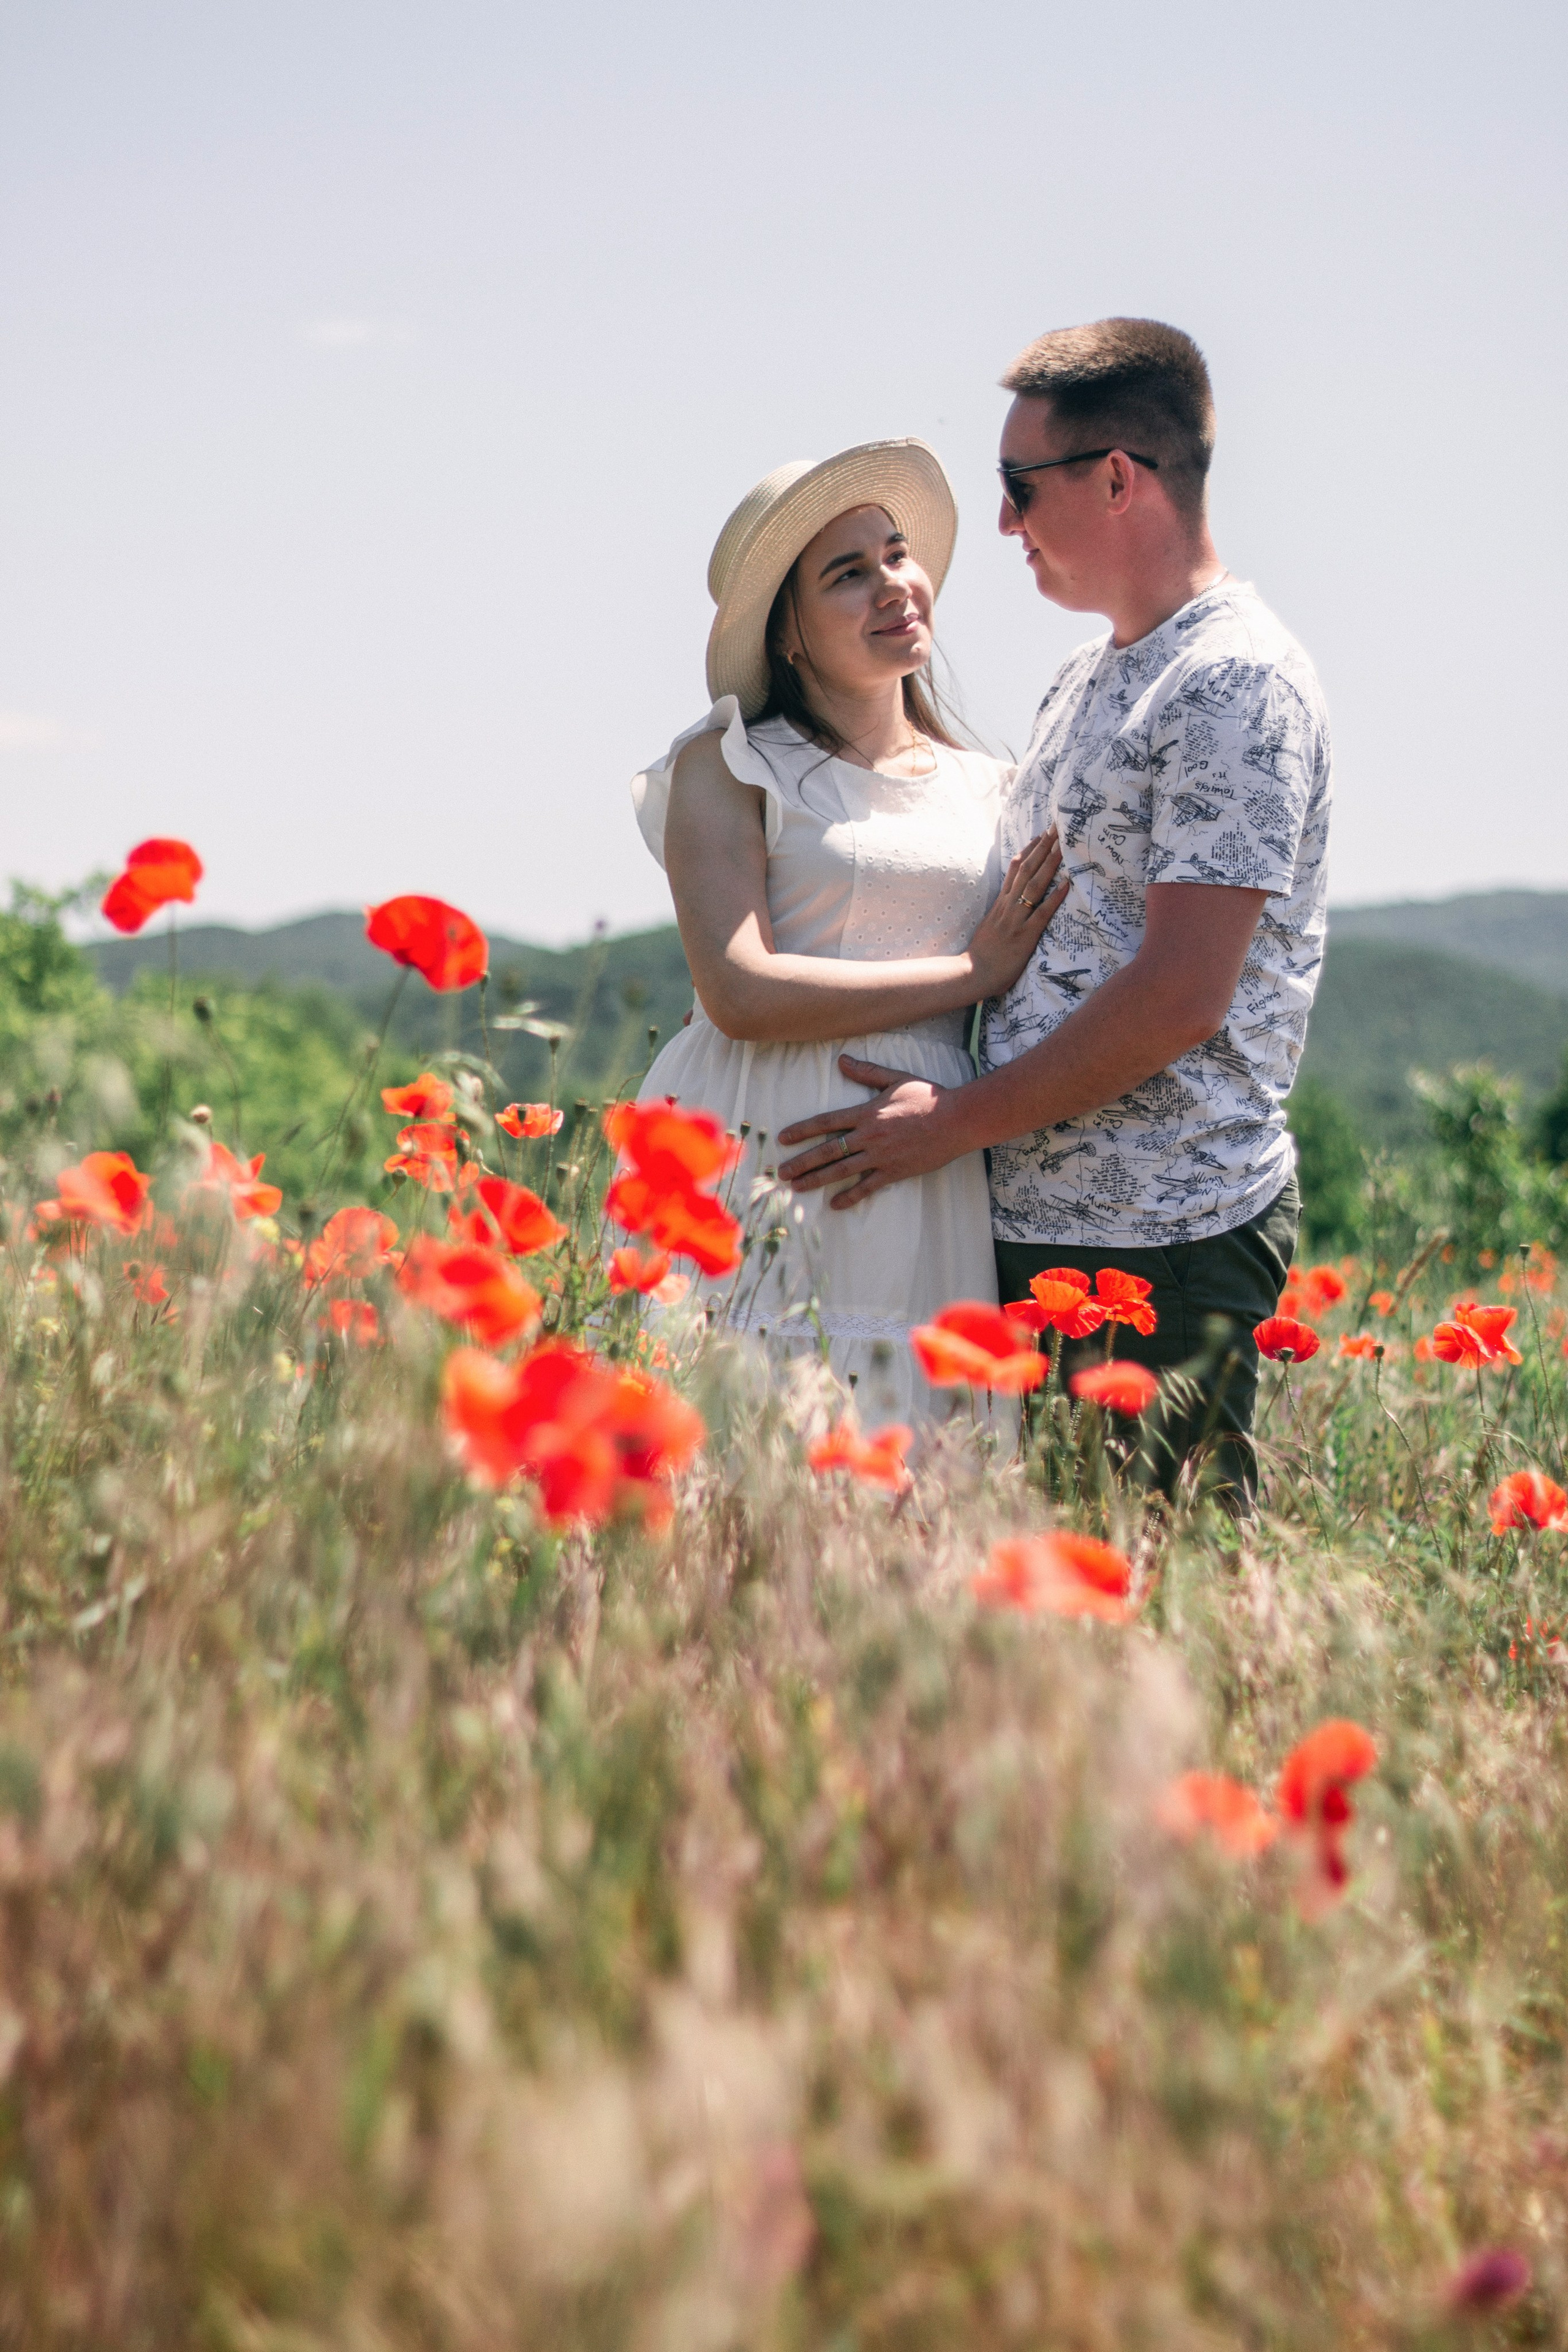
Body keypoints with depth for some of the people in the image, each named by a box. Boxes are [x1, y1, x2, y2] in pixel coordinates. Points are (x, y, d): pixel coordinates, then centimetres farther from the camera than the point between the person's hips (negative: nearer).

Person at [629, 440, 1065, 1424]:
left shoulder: (992, 792, 16)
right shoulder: (728, 767, 3)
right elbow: (740, 992, -11)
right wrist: (971, 972, -8)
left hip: (934, 1185, 4)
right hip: (758, 1165, -4)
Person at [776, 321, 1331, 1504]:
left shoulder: (1237, 685, -12)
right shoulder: (1087, 679, 18)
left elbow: (1179, 1000, -19)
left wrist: (955, 1121, -14)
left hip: (1167, 1247, -9)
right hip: (1028, 1228, 9)